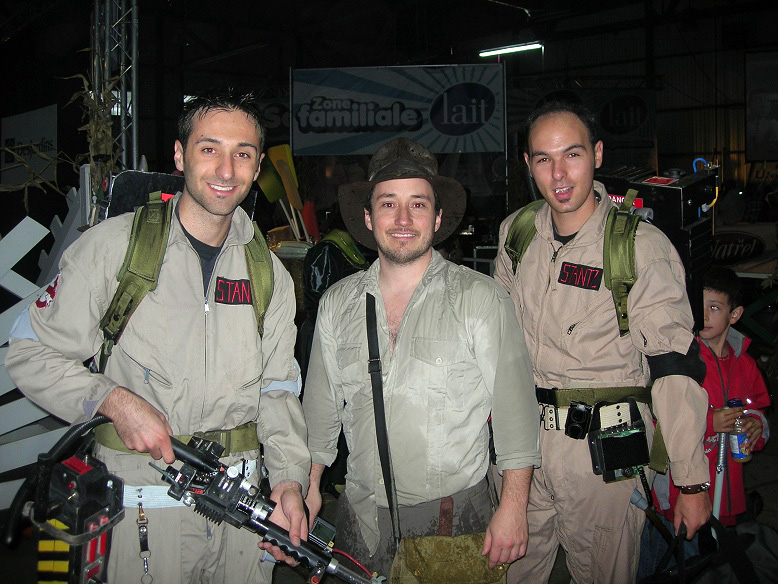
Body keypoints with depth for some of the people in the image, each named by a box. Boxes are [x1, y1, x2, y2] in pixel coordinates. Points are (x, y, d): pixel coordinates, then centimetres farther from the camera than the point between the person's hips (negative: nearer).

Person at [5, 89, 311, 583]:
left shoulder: (270, 273, 5)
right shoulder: (113, 246, -8)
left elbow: (277, 391, 6)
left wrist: (290, 478, -7)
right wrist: (115, 400, -19)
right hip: (139, 500, -3)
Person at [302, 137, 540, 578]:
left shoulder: (481, 299, -7)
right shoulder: (337, 303, 4)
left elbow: (516, 409, -8)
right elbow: (321, 406, 12)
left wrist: (513, 507, -12)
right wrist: (309, 488, 11)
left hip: (455, 513, -3)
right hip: (362, 518, 3)